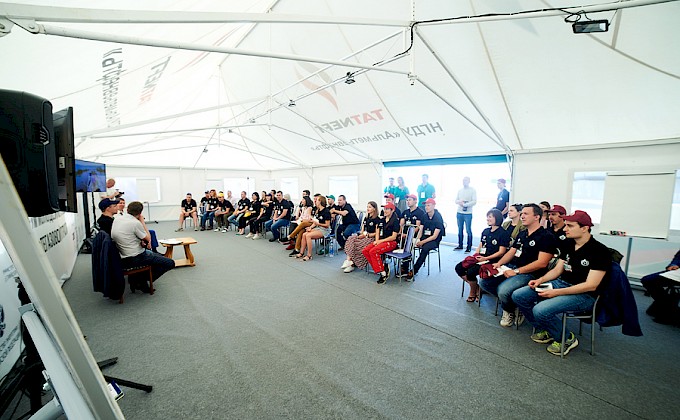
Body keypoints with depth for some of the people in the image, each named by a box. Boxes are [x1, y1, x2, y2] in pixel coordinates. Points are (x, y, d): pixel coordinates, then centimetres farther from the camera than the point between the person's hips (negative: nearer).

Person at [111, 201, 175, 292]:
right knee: (170, 263, -6)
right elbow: (148, 238, -6)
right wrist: (142, 221, -1)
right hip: (135, 259, -9)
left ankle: (138, 278, 20)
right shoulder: (135, 223, -21)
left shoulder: (116, 219, 3)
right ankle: (140, 281, 1)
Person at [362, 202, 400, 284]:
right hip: (380, 241, 8)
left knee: (373, 251, -30)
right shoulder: (382, 220, 16)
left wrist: (381, 241, -13)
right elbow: (378, 232, 16)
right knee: (365, 251, -14)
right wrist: (377, 241, -4)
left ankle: (383, 273, -20)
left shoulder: (395, 221, -6)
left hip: (391, 242, -8)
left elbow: (394, 237, -11)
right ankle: (383, 267, -11)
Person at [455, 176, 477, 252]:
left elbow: (474, 202, -10)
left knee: (468, 230, -2)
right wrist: (460, 201, -9)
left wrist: (464, 204, -16)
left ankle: (469, 247, 5)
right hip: (459, 213, 5)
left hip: (468, 213, -5)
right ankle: (460, 245, 22)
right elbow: (456, 200, 13)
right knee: (460, 230, 11)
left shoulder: (472, 190, -2)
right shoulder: (460, 190, 12)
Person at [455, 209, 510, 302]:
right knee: (459, 268, -10)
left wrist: (486, 258, -18)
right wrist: (476, 255, -2)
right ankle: (476, 287, 6)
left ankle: (473, 293, 2)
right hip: (480, 258, 7)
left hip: (492, 261, -7)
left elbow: (501, 252, -11)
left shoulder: (503, 233, -6)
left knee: (470, 272, -27)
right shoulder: (485, 231, 16)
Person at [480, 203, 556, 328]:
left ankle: (509, 311, 4)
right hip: (511, 267, 8)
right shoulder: (522, 234, 18)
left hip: (530, 274, -8)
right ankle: (511, 302, 5)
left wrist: (516, 271, -19)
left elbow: (542, 263, -16)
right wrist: (499, 263, -2)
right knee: (484, 282, -7)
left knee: (503, 290, -31)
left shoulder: (546, 236, -7)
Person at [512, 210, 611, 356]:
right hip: (560, 284, 8)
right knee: (518, 295, -6)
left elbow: (591, 285, -20)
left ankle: (566, 339, 1)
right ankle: (543, 330, 14)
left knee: (540, 310, -30)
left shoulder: (599, 251, -15)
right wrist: (541, 280, -5)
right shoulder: (569, 245, 8)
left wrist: (556, 292, -24)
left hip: (584, 295, -8)